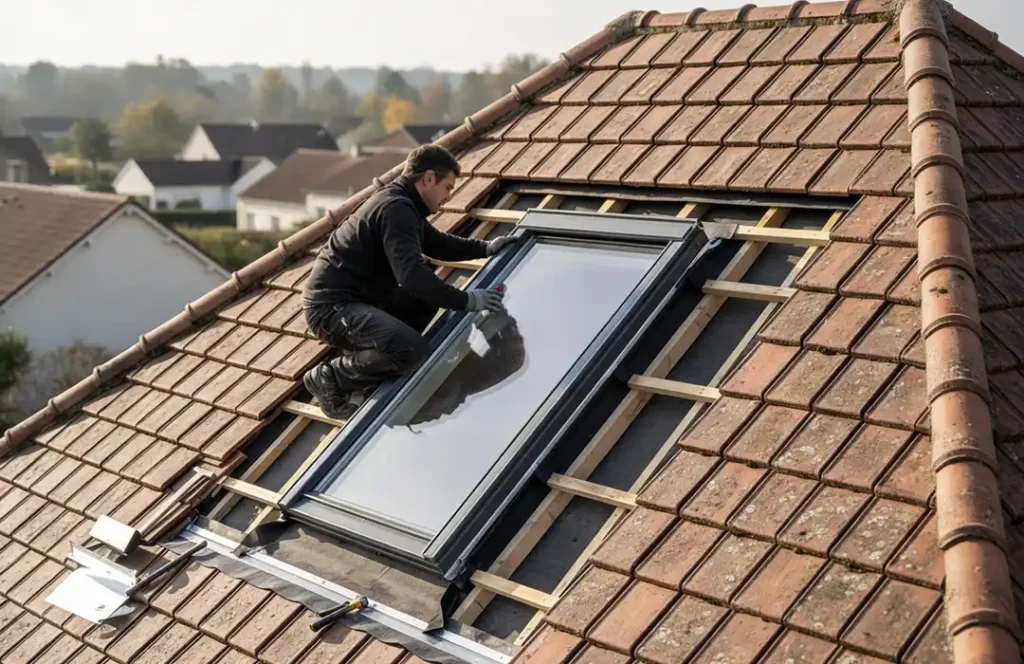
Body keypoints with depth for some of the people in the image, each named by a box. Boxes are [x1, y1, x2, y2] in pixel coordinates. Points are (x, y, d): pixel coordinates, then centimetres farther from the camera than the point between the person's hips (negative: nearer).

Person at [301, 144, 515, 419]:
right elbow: (411, 274, -31)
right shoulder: (396, 209, -19)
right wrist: (466, 300, -25)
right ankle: (329, 378, -6)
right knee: (411, 350, -28)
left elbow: (438, 244, 28)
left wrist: (485, 247, 16)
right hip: (332, 306, -11)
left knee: (429, 296, 17)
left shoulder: (401, 204, 14)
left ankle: (359, 359, 10)